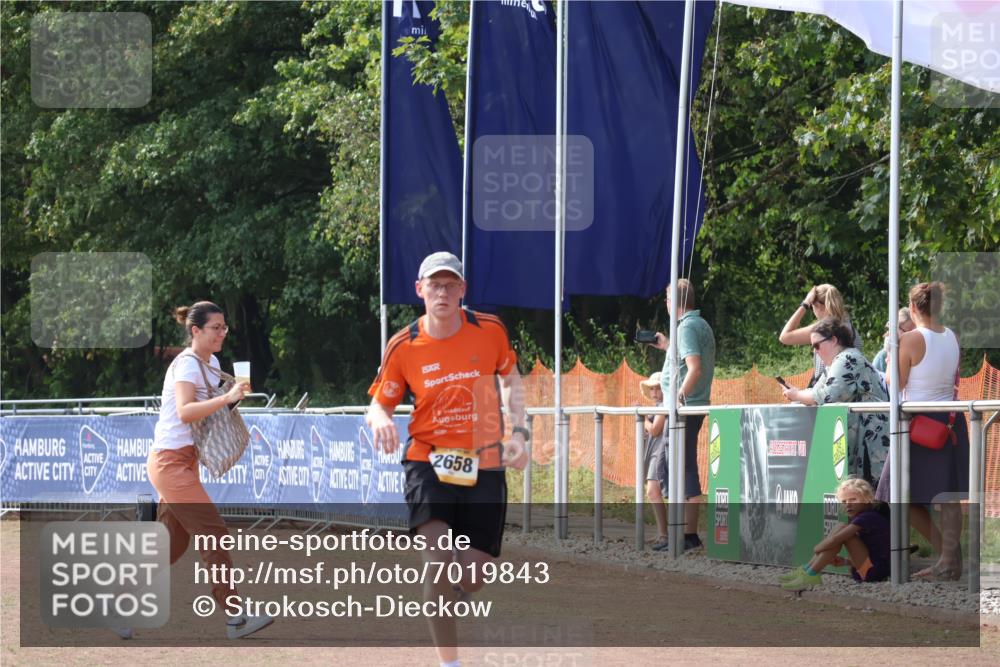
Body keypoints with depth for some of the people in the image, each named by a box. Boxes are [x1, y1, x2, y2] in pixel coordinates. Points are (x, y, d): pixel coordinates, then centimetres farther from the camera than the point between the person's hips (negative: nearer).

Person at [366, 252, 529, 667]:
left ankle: (438, 602, 37)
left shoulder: (489, 331, -2)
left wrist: (518, 433, 6)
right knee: (440, 562, -23)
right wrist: (380, 419, -20)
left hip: (484, 466, 2)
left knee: (472, 579, -1)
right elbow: (379, 403, 5)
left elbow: (511, 380, 16)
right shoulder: (403, 347, -5)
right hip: (428, 462, -2)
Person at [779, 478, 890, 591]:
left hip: (876, 571, -10)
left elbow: (834, 540, -23)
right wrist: (845, 561, 7)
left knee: (842, 530, -17)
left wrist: (816, 549, -6)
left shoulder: (867, 517, -14)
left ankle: (810, 575, -16)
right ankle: (806, 570, 2)